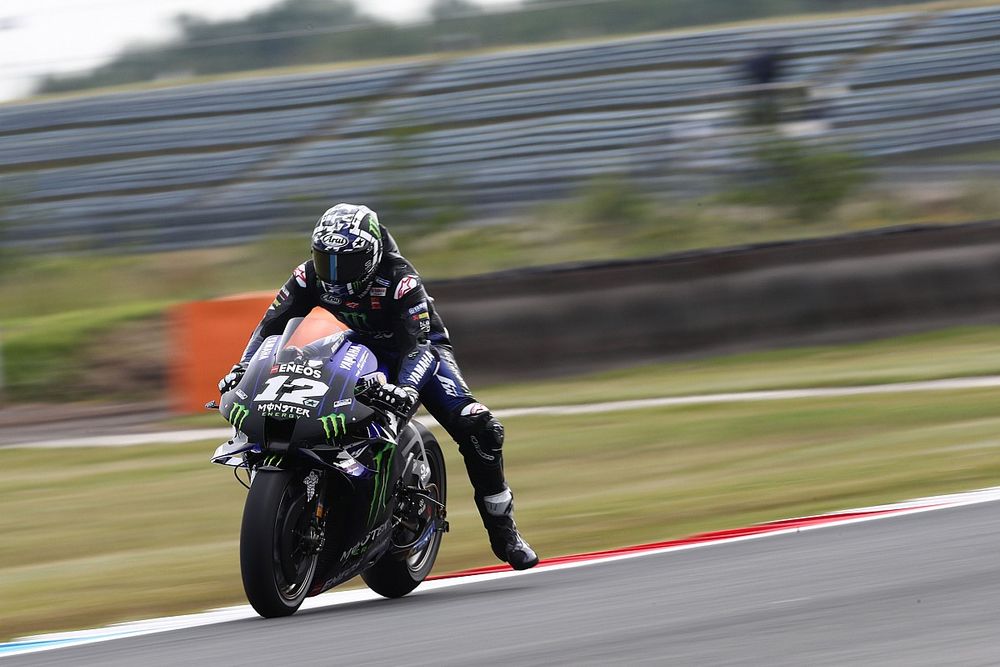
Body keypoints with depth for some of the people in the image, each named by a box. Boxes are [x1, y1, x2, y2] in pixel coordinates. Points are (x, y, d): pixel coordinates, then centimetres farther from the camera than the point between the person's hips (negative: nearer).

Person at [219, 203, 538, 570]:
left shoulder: (400, 279, -31)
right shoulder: (311, 275, -17)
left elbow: (417, 345, -39)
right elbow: (272, 323, -14)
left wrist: (406, 391, -58)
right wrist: (243, 368, -31)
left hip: (421, 347, -4)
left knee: (478, 429, -23)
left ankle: (503, 530, -9)